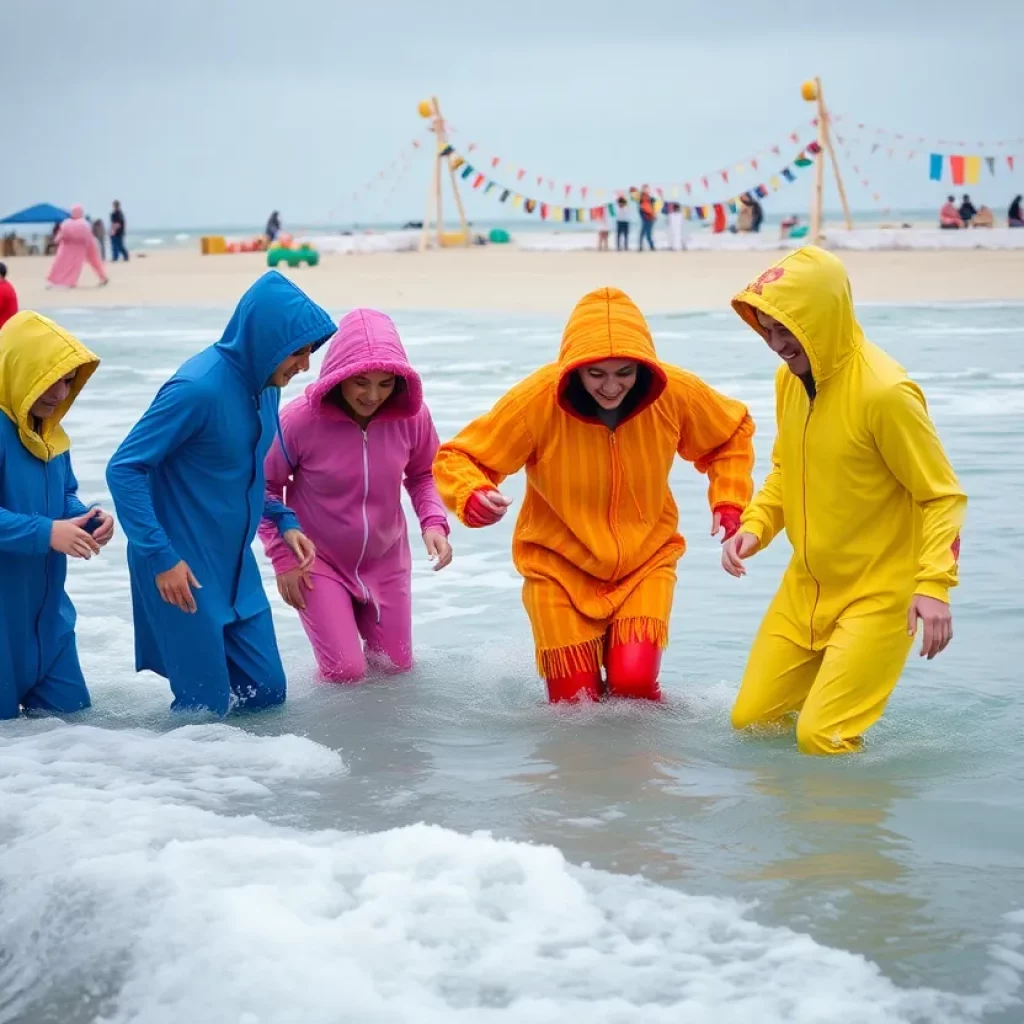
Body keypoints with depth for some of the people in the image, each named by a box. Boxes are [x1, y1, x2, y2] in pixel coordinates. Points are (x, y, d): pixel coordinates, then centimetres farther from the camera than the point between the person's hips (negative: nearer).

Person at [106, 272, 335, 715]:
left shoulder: (264, 384, 2)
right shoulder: (198, 388, -22)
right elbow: (123, 469, -20)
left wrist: (284, 520, 5)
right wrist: (161, 557, -23)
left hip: (235, 564, 8)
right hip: (183, 570, -8)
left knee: (266, 694, 11)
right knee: (205, 710, -2)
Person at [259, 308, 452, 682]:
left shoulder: (411, 416, -19)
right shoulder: (299, 420, -26)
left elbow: (423, 473, 0)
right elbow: (265, 486, -11)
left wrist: (433, 522, -17)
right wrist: (283, 557, -11)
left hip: (385, 560, 3)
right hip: (319, 560, -3)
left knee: (397, 666, 15)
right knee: (345, 673, -5)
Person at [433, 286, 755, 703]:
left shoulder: (676, 393, -15)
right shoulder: (538, 399, -23)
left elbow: (733, 433, 6)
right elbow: (456, 457, -15)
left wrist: (728, 504, -7)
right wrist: (473, 496, -37)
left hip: (645, 560, 1)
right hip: (561, 567, -1)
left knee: (633, 682, -17)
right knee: (575, 700, 1)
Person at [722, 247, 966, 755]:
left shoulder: (885, 392, -23)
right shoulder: (789, 378, -1)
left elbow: (943, 495, -17)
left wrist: (934, 585, -28)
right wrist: (753, 527, -2)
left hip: (879, 592, -7)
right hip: (806, 587, 7)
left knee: (821, 739, -13)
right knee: (750, 721, 9)